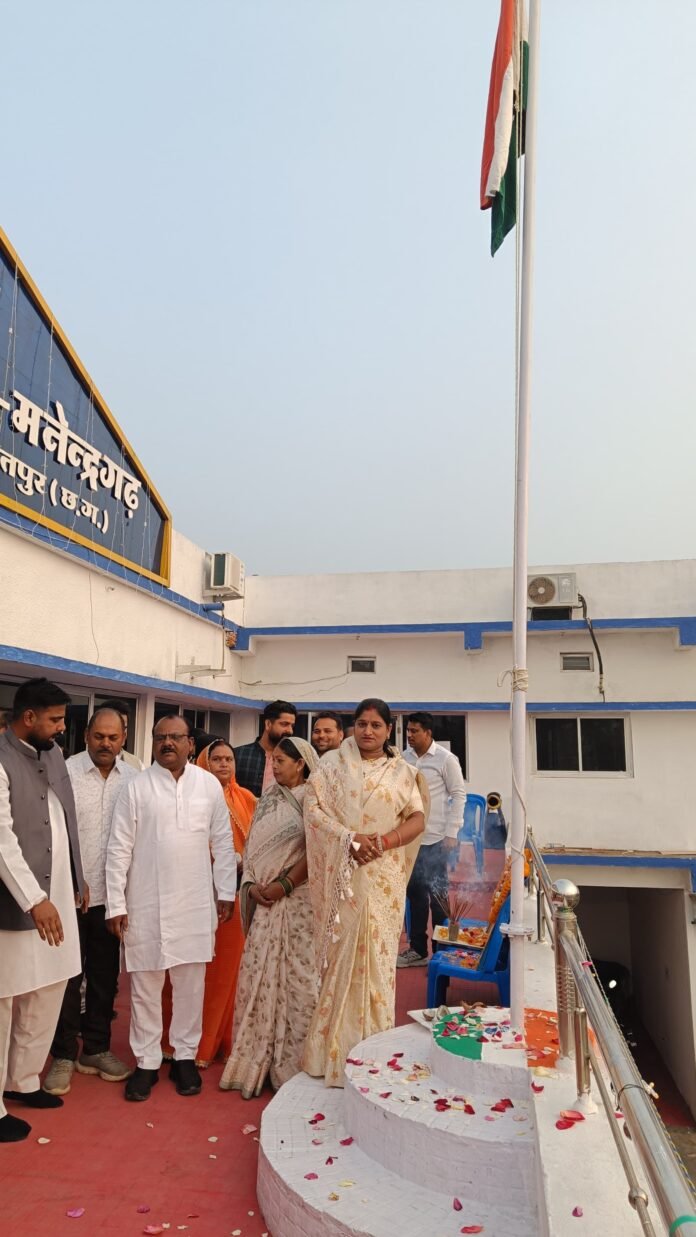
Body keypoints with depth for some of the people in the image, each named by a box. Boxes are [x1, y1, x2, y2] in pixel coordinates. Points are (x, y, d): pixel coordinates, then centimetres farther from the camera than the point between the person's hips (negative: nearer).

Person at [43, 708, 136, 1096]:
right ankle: (63, 1055, 27)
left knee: (105, 975, 15)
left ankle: (96, 1048, 32)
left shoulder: (134, 779, -2)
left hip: (111, 893, 3)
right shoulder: (66, 772, -10)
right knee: (67, 975, 10)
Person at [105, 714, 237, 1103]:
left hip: (195, 902, 1)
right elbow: (120, 848, -3)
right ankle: (147, 1062, 26)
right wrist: (116, 903, -4)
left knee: (191, 983, 11)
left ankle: (185, 1056, 28)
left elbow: (222, 842, 4)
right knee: (145, 985, 9)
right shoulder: (137, 786, -4)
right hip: (146, 903, -1)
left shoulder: (209, 784, -1)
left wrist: (227, 892, 3)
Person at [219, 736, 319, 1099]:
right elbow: (252, 847, 9)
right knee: (258, 976, 6)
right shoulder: (268, 801, 11)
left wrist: (285, 884, -14)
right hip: (265, 902, 5)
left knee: (296, 978, 0)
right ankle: (257, 1062, 19)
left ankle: (291, 1064, 15)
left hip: (298, 902, -5)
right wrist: (251, 884, -4)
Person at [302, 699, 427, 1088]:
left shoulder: (402, 772, 7)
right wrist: (349, 839, -16)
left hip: (384, 877, 1)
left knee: (377, 954, 3)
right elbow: (313, 806, -4)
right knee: (341, 952, 2)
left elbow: (417, 819, 1)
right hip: (341, 874, -1)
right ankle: (335, 1047, 15)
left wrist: (384, 841, -15)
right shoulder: (333, 763, 4)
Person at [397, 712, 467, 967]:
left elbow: (458, 795, -6)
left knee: (437, 893, 5)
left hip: (435, 839, -4)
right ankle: (417, 949, 27)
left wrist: (451, 834, -10)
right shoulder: (404, 758, 2)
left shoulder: (446, 759, -8)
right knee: (415, 892, 14)